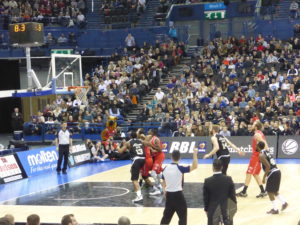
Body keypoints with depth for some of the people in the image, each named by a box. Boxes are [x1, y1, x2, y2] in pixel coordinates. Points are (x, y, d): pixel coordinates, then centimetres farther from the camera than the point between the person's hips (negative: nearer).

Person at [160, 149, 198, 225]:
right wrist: (195, 154, -13)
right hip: (178, 194, -5)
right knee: (183, 217, 5)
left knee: (166, 216, 17)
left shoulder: (166, 168, 3)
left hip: (169, 194, 5)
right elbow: (194, 166, -18)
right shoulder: (180, 168, -14)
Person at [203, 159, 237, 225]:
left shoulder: (207, 181, -12)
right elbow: (232, 195, -3)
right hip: (225, 209, 1)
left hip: (212, 210, -1)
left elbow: (205, 197, -4)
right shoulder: (228, 179, -10)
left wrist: (206, 209, 11)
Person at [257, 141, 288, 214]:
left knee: (270, 191, 3)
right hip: (277, 171, 9)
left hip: (272, 173, -9)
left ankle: (275, 209, 7)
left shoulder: (261, 155, -12)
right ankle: (284, 203, 18)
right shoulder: (267, 151, 15)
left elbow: (268, 166, -20)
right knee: (274, 191, 23)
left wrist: (264, 177, -14)